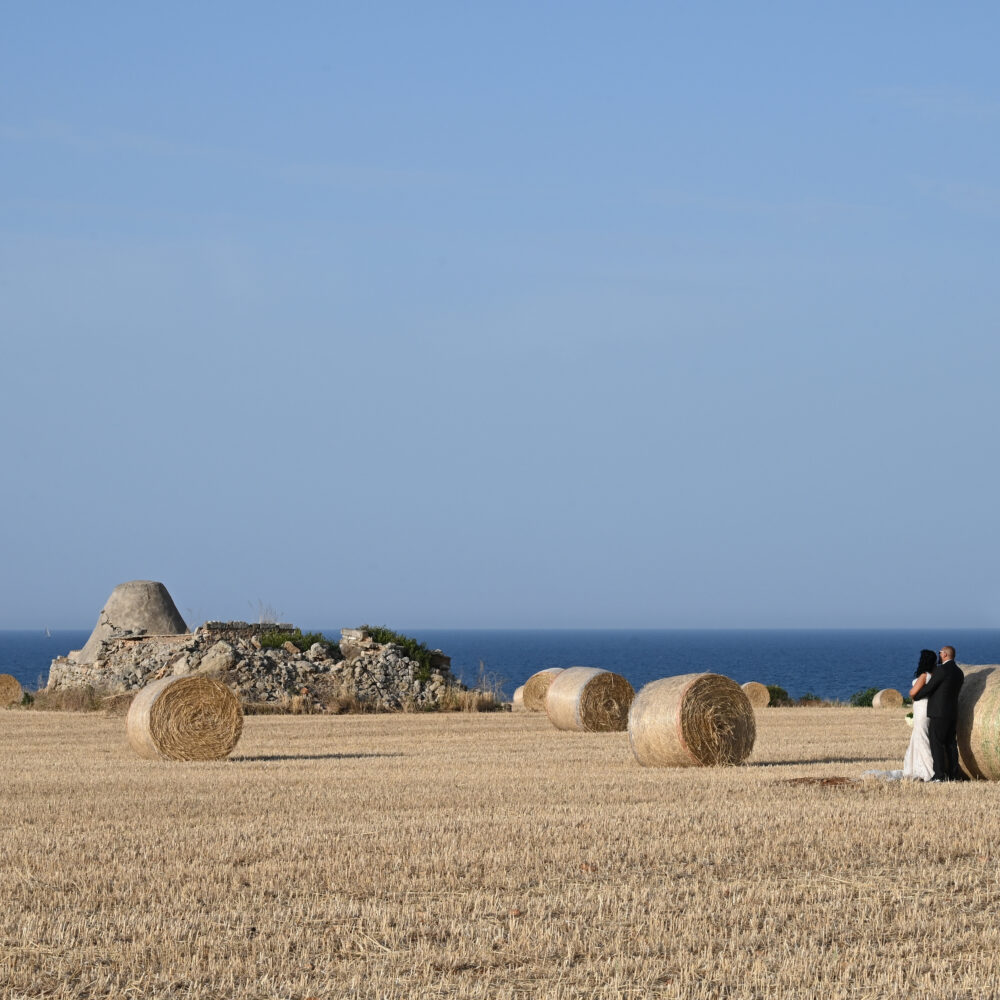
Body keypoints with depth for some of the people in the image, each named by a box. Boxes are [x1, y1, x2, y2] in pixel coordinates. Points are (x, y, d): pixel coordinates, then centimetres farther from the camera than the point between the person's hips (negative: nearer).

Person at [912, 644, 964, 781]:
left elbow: (928, 688, -12)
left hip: (939, 713, -8)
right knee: (950, 744, 10)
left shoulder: (941, 669, -15)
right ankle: (954, 775, 9)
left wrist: (915, 697, 8)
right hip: (953, 712, 8)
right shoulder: (959, 673, 13)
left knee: (936, 743, -6)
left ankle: (940, 775, -12)